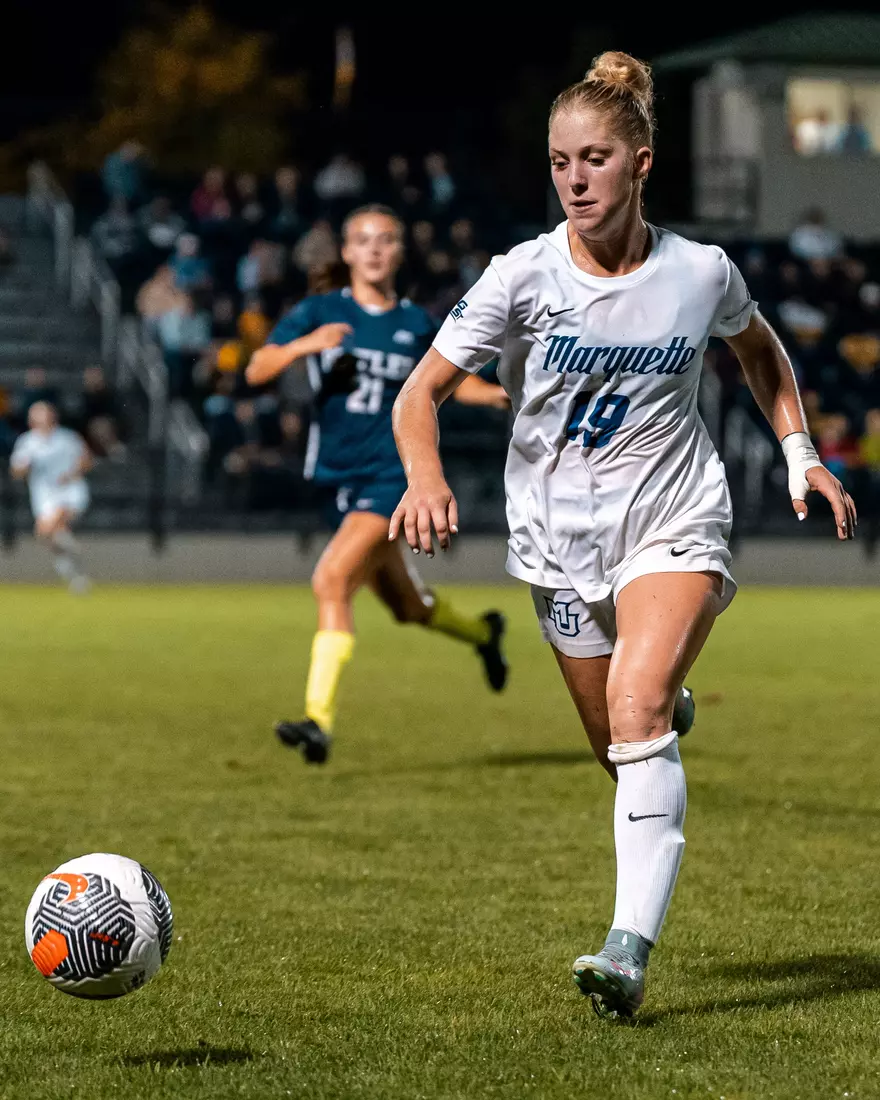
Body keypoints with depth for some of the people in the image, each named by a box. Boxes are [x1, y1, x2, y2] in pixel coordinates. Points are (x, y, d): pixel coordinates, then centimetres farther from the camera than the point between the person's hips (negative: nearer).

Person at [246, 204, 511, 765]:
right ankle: (483, 632, 50)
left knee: (333, 579, -24)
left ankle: (320, 719, -25)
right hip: (340, 477, 3)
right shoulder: (320, 313, 2)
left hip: (394, 472, -3)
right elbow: (257, 371, -8)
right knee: (408, 605, 17)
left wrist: (501, 394, 3)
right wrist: (304, 345, -26)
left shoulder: (417, 325, 4)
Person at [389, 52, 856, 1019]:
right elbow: (419, 391, -12)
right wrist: (424, 476, -32)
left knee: (636, 710, -25)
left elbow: (759, 350, 18)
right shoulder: (522, 277, -10)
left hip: (675, 523, -2)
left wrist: (800, 453, 7)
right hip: (561, 540, 2)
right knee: (623, 750, 11)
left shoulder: (701, 273, -5)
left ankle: (631, 947, -31)